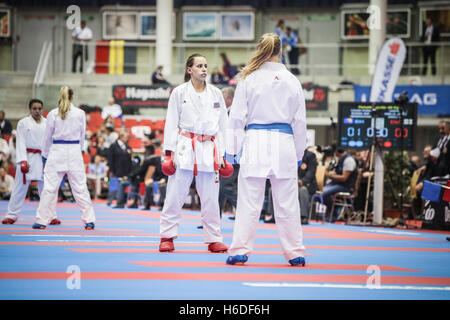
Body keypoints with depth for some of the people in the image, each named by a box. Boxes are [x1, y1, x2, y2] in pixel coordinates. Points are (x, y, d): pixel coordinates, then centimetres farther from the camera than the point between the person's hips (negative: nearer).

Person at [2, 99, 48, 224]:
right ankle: (12, 215, 9)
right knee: (20, 187, 1)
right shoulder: (23, 123, 1)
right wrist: (23, 161, -14)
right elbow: (21, 143, -4)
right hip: (27, 158, -2)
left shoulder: (47, 123, 8)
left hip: (44, 159, 2)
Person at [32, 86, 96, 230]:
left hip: (57, 152, -1)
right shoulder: (80, 114, -1)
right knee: (80, 187, 5)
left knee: (49, 187, 3)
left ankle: (42, 220, 6)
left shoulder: (53, 114, -3)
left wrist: (45, 157, 15)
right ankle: (89, 220, 6)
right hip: (75, 152, 1)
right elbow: (82, 137, 8)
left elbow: (47, 137, 5)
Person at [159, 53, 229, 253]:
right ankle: (167, 237, 8)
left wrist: (221, 154, 7)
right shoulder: (179, 92, 2)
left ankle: (214, 239, 13)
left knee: (210, 197, 5)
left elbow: (222, 125, 12)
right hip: (185, 148, -2)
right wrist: (170, 152, -4)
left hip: (209, 149, 2)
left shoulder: (215, 94, 10)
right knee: (175, 194, -2)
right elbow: (171, 123, 2)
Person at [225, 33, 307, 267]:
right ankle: (295, 253, 12)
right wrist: (299, 152, 20)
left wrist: (231, 148, 7)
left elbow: (237, 116, 1)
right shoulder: (292, 81, 5)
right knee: (287, 203, 7)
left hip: (255, 142, -1)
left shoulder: (248, 79, 0)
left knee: (249, 201, 0)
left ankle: (240, 250, -1)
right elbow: (300, 121, 11)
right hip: (284, 143, 1)